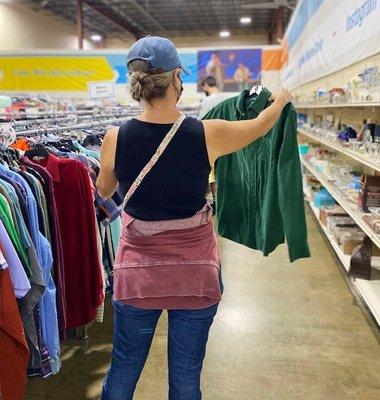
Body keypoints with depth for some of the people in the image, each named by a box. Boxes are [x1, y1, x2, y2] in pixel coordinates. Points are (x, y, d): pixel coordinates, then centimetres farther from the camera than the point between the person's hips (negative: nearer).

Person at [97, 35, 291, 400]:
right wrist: (281, 100, 27)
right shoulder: (207, 134, -16)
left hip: (137, 273, 1)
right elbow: (260, 126, 6)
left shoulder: (115, 139, -12)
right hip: (195, 273, -1)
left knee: (123, 369, 23)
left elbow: (104, 191, 8)